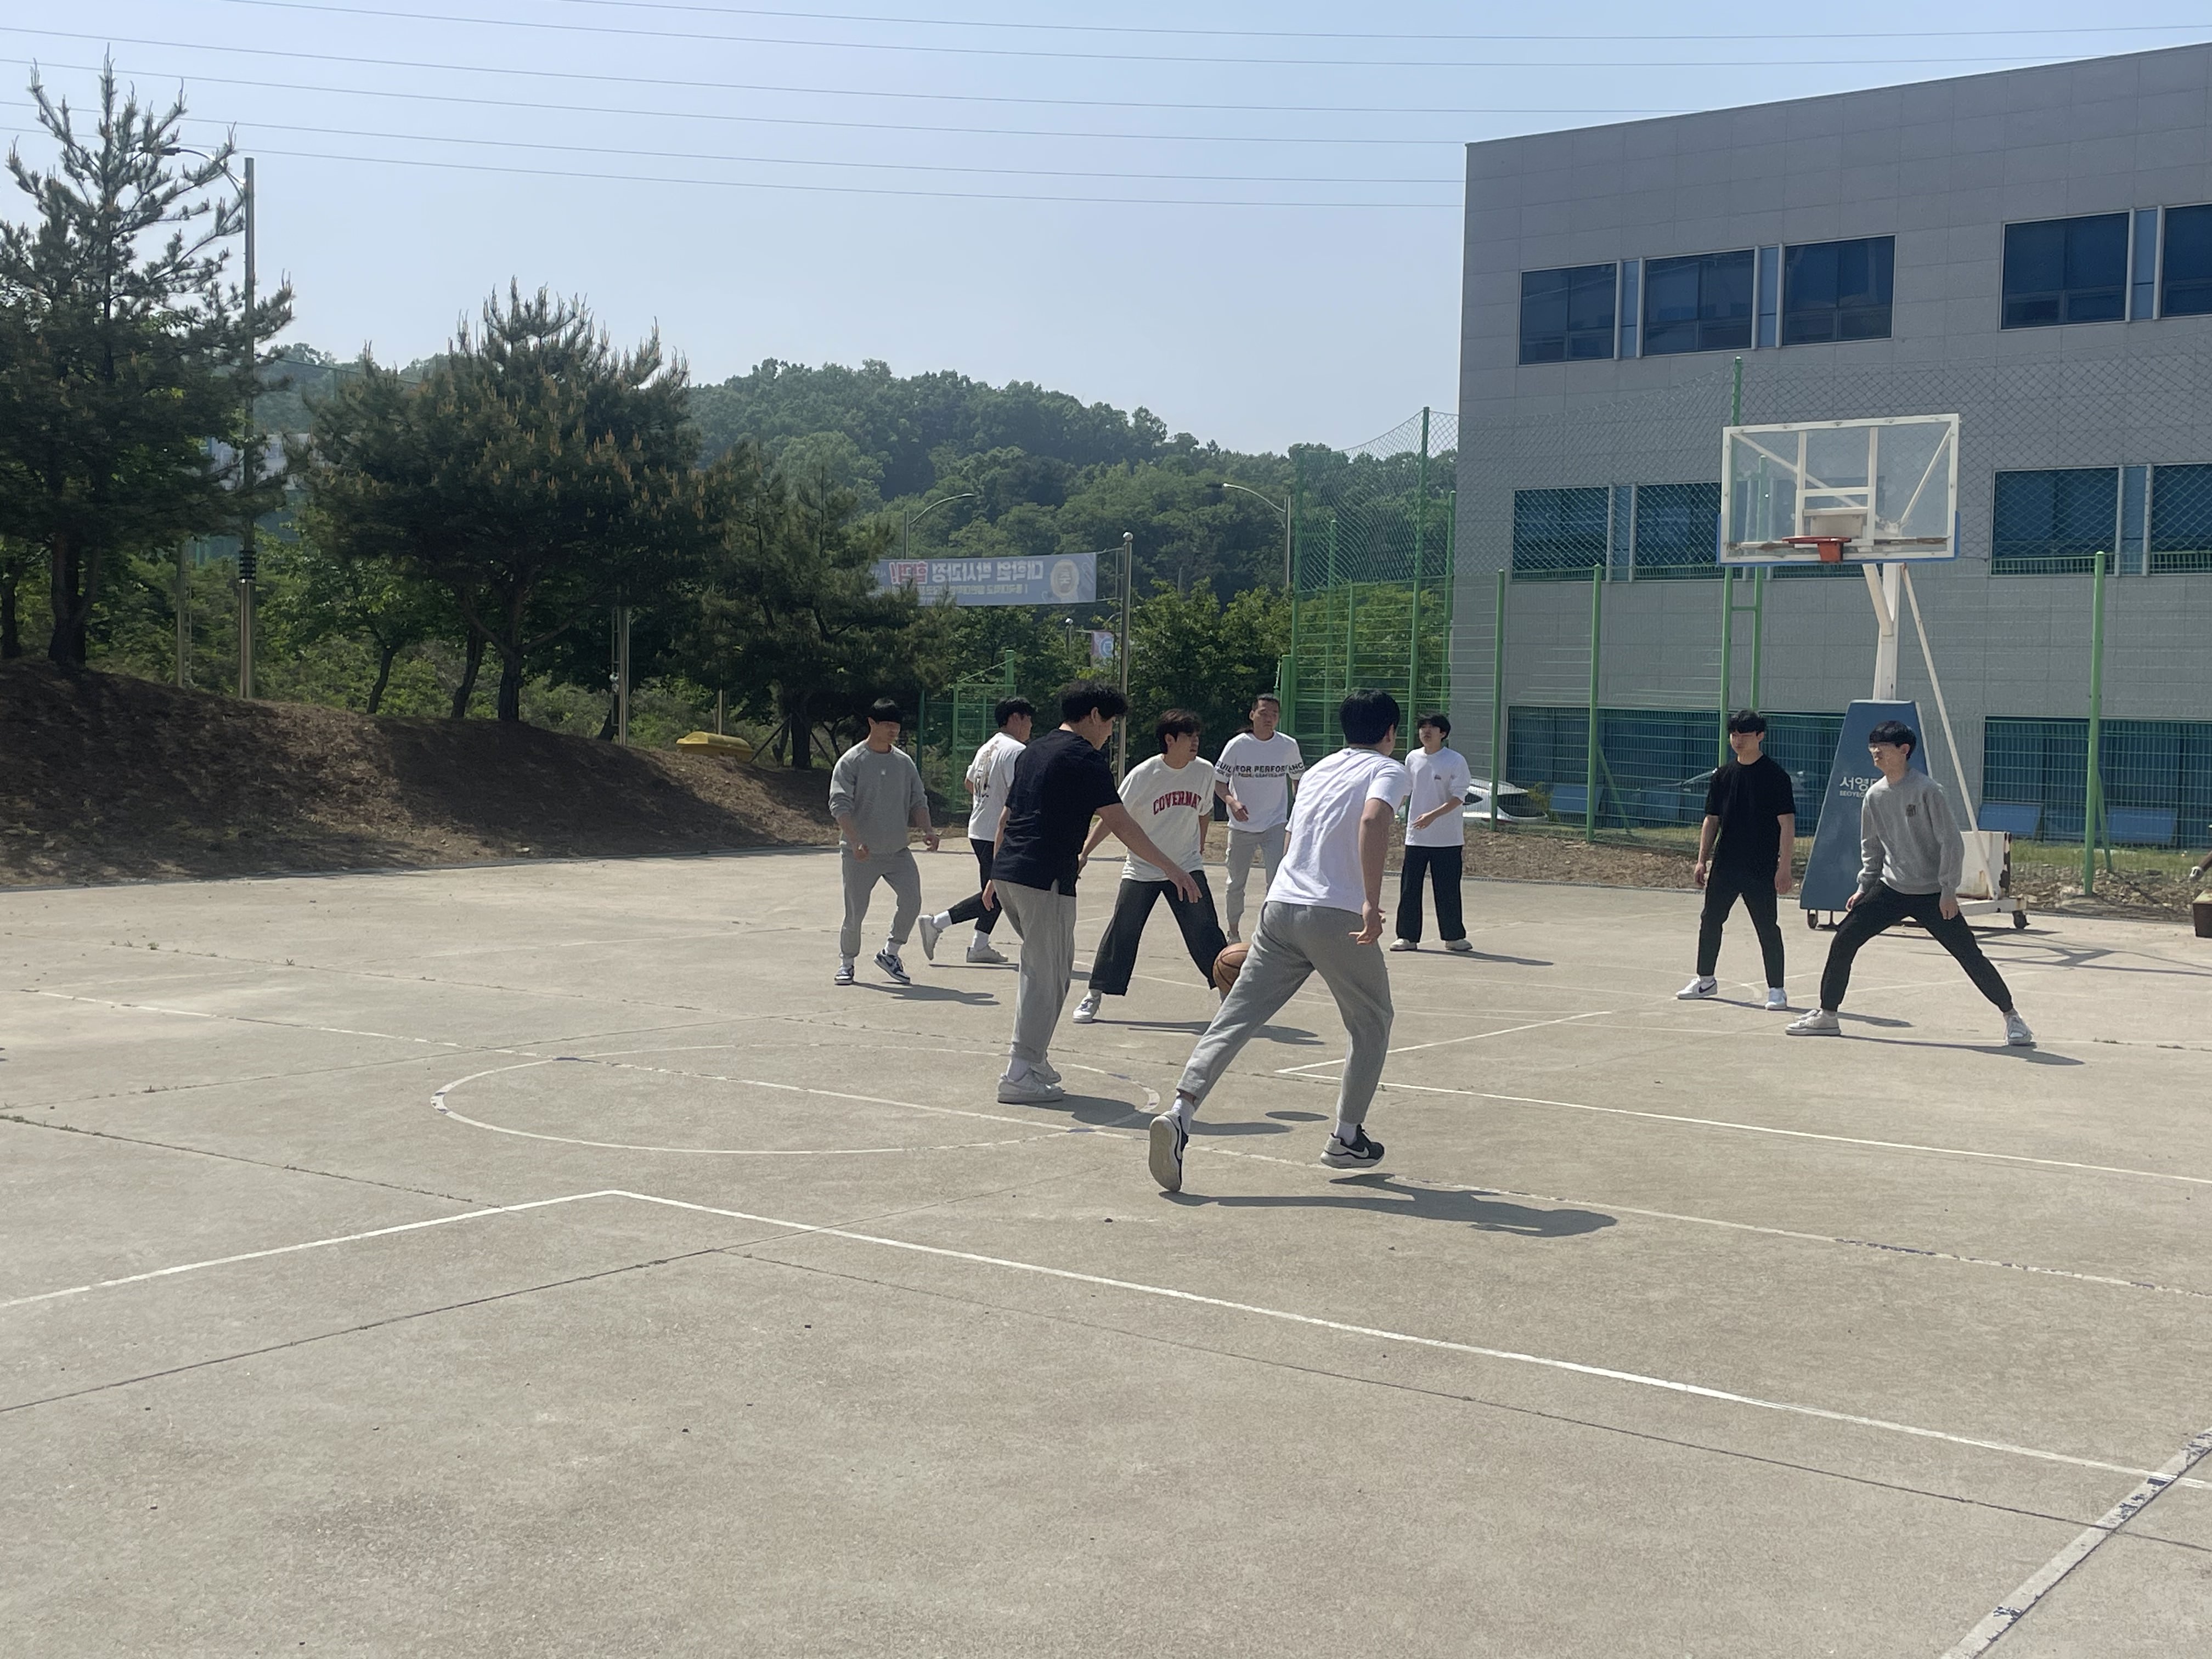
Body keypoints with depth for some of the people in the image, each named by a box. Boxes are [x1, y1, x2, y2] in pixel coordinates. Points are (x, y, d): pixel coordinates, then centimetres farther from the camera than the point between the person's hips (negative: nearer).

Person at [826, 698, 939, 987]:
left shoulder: (904, 762, 10)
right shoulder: (851, 762, -6)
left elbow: (918, 801, 14)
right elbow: (840, 805, -14)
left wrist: (927, 830, -6)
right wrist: (855, 841, -27)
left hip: (898, 851, 4)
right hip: (859, 854, -4)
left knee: (912, 900, -12)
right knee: (856, 912, -1)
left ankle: (890, 954, 8)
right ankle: (846, 962, 22)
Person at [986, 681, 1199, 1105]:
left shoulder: (1033, 752, 19)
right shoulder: (1084, 759, -7)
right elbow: (1120, 824, -14)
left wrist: (997, 874, 30)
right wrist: (1172, 869, -13)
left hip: (1007, 873, 9)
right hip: (1046, 879, -9)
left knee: (1043, 964, 21)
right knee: (1048, 974, -2)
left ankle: (1029, 1057, 21)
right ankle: (1020, 1076, -3)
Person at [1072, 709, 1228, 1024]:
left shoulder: (1204, 771, -4)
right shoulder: (1143, 776, -15)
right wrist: (1083, 853, -14)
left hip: (1187, 868, 2)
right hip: (1142, 870, -2)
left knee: (1205, 933, -3)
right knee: (1122, 932, -1)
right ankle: (1094, 995, 11)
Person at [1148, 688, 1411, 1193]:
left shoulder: (1318, 770, 23)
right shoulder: (1387, 771, 3)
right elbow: (1373, 820, -20)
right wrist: (1371, 902, -24)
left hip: (1280, 906, 5)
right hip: (1336, 918, -5)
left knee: (1234, 1019, 0)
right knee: (1373, 1024, 17)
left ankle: (1178, 1116, -17)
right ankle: (1346, 1138, 19)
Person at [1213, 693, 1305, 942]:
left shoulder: (1288, 745, -1)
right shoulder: (1237, 745, -7)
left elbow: (1299, 780, 14)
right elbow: (1219, 782, -3)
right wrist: (1232, 802, -22)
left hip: (1274, 826, 0)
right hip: (1241, 826, 0)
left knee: (1277, 881, -14)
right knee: (1236, 882, 10)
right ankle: (1234, 932, 28)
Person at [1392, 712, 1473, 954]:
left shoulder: (1456, 761, -7)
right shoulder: (1413, 758, 8)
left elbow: (1458, 798, -12)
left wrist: (1433, 815, -24)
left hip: (1447, 839, -4)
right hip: (1415, 837, 4)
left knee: (1447, 889, 2)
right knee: (1409, 888, 2)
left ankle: (1454, 937, 15)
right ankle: (1408, 937, 10)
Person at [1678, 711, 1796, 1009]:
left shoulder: (1775, 776, -6)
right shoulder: (1723, 776, 9)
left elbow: (1787, 824, -9)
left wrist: (1784, 867, -14)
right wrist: (1702, 860, 9)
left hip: (1761, 869, -5)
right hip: (1724, 866, 6)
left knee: (1767, 928, -1)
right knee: (1710, 920, 12)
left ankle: (1776, 989, 9)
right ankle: (1705, 979, 27)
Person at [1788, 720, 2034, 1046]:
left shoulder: (1927, 790, -13)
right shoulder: (1875, 795, 4)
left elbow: (1950, 842, -12)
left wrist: (1948, 890, -14)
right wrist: (1864, 887, 10)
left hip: (1933, 896, -5)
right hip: (1889, 891, 5)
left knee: (1970, 955, -6)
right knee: (1843, 941, -5)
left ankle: (2011, 1016, 11)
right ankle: (1826, 1015, 6)